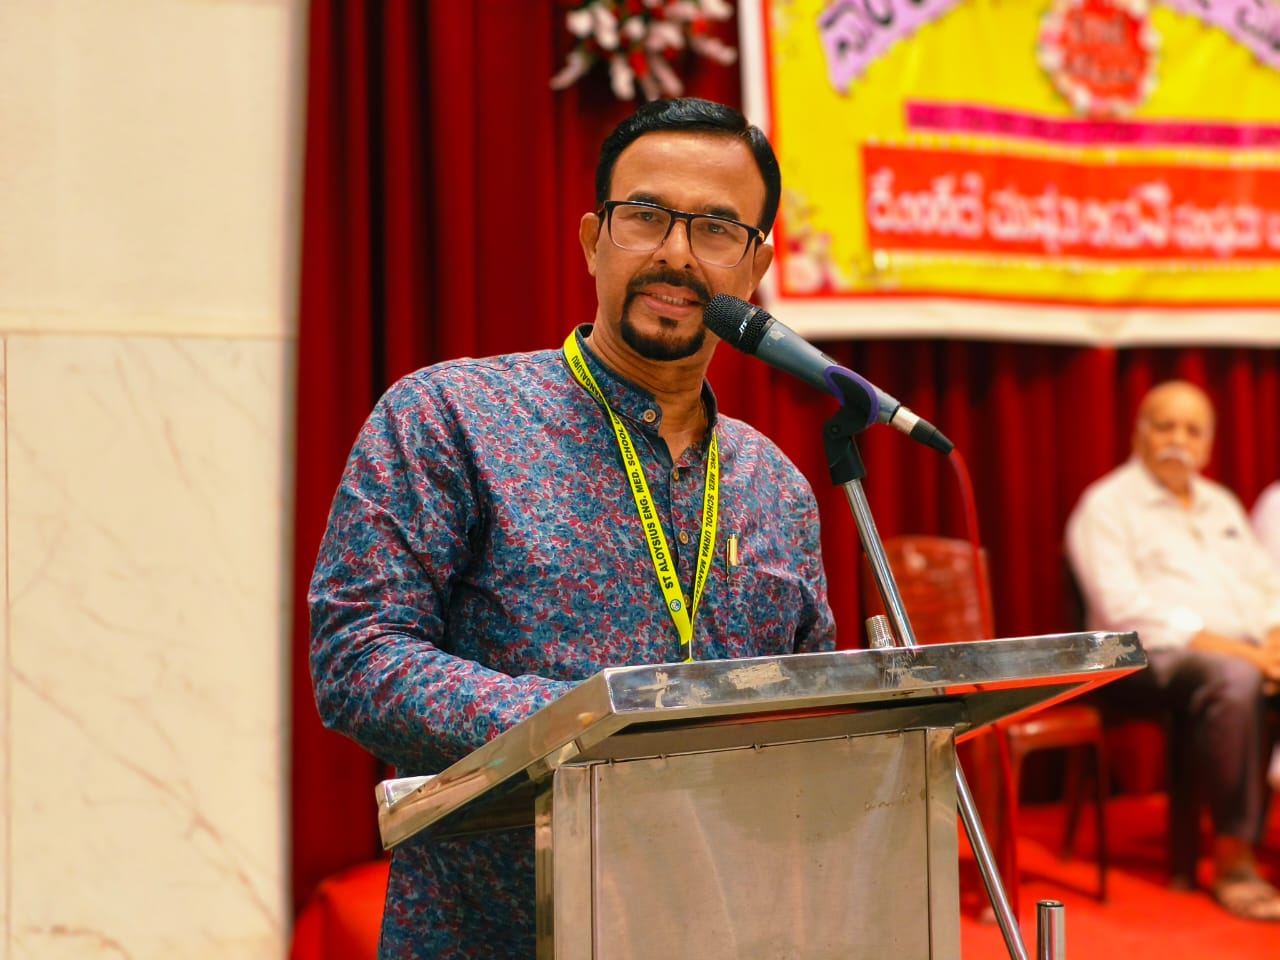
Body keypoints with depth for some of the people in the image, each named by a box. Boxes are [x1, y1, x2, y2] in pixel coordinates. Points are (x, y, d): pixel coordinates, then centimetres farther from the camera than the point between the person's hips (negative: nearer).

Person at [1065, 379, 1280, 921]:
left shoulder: (1221, 504, 24)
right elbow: (1125, 609, -12)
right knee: (1232, 681, -37)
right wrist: (1227, 647, -18)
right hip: (1154, 655, -6)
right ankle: (1232, 857, -29)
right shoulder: (1107, 506, 1)